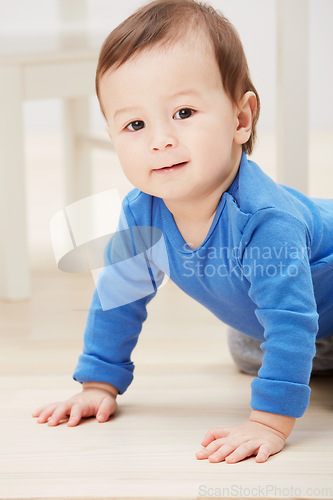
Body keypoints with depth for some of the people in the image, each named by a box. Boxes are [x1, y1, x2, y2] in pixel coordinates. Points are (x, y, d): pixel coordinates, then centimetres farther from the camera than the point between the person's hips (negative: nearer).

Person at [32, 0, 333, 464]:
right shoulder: (140, 216, -25)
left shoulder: (265, 219, -46)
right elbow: (118, 299, -10)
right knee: (250, 356, 27)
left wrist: (269, 423, -48)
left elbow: (290, 323, -46)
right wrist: (99, 385, -7)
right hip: (260, 317, 6)